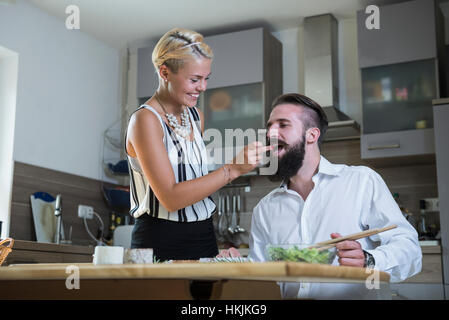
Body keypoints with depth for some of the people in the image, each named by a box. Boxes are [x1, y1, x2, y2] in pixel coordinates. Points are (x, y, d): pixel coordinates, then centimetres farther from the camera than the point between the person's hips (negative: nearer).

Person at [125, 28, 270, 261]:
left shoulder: (196, 117, 10)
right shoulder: (145, 120, -14)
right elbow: (171, 197, -21)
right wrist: (232, 169, -23)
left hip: (204, 237, 7)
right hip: (160, 244, -7)